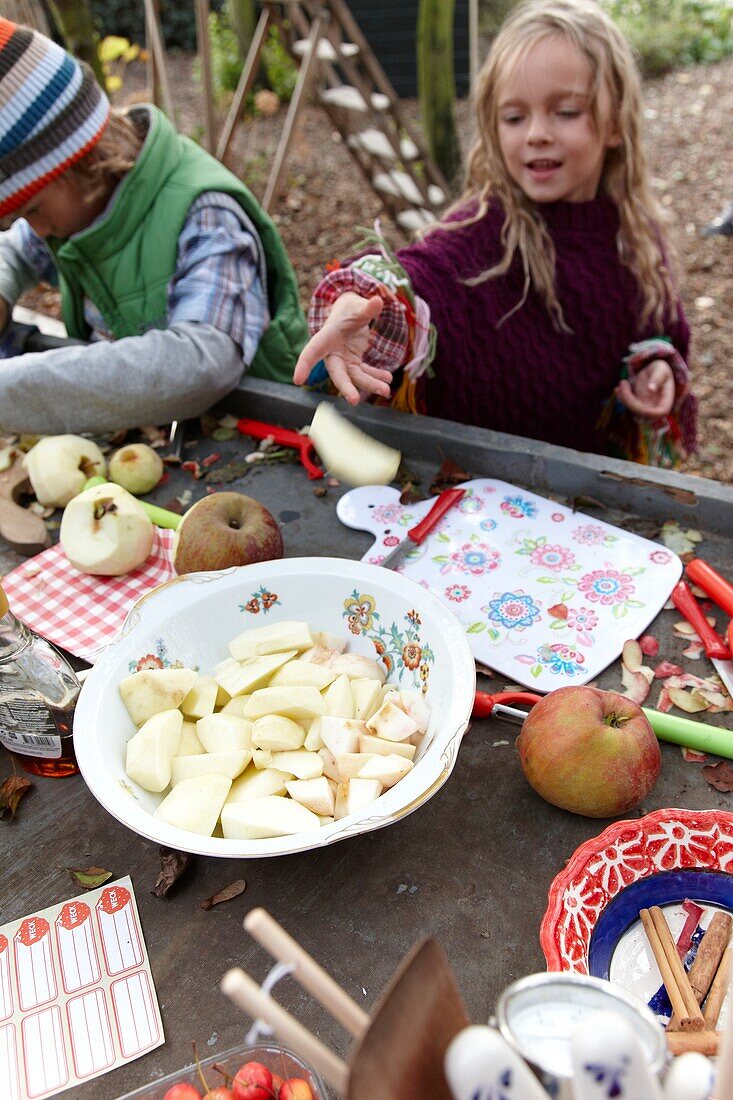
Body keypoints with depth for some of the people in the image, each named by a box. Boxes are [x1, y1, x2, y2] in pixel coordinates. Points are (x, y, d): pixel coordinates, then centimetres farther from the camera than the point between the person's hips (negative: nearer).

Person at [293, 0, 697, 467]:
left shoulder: (634, 230, -1)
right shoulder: (492, 223, -15)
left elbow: (660, 325, 16)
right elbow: (432, 266, -37)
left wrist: (657, 366, -4)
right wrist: (360, 302, -58)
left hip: (601, 457, 4)